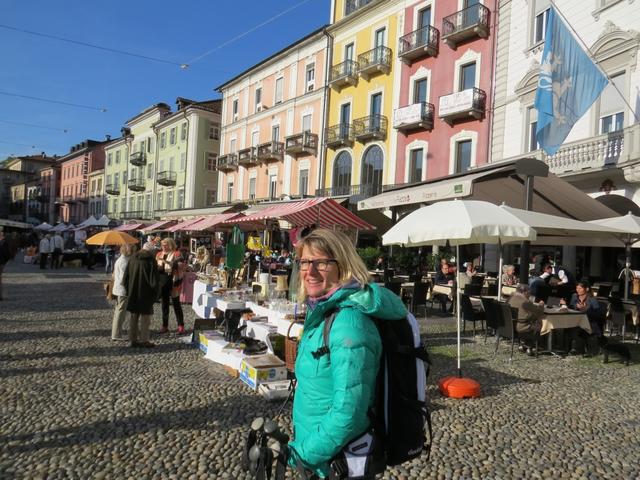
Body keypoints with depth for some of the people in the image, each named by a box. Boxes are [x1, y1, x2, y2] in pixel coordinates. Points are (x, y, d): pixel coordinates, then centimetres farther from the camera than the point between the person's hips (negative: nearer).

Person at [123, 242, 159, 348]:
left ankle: (133, 340, 20)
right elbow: (154, 280, -15)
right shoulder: (150, 260, -14)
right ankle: (144, 341, 8)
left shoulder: (132, 259, 1)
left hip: (132, 295, 5)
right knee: (145, 318, 4)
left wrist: (129, 291, 15)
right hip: (145, 296, -5)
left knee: (133, 318, 14)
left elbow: (125, 279, 5)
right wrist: (155, 294, -3)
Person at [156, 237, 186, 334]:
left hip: (172, 282, -6)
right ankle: (165, 326, 21)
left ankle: (181, 326, 4)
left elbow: (181, 266, -19)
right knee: (164, 304, 12)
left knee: (176, 304, -1)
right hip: (162, 282, 6)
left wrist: (167, 262, -26)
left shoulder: (176, 254, -7)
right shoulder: (159, 254, 10)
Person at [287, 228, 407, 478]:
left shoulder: (349, 323, -27)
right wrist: (300, 446, 14)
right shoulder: (321, 312, 1)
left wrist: (304, 455, -16)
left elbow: (348, 411, -28)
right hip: (315, 444, 8)